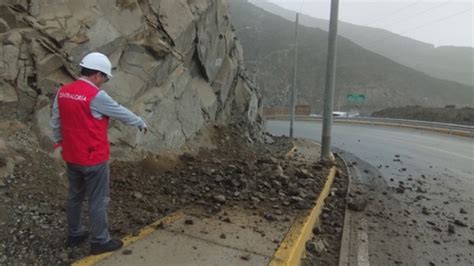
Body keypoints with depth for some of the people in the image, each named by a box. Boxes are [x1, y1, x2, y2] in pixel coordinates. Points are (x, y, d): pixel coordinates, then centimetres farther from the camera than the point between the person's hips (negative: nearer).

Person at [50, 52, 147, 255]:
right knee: (98, 200, 6)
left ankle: (74, 234, 37)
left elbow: (55, 121, 11)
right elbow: (121, 113, -9)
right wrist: (140, 123, 7)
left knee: (74, 196, 21)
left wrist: (59, 142, 23)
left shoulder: (62, 92, 3)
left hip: (71, 157, 8)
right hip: (93, 158, -8)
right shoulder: (96, 96, -20)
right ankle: (100, 241, 18)